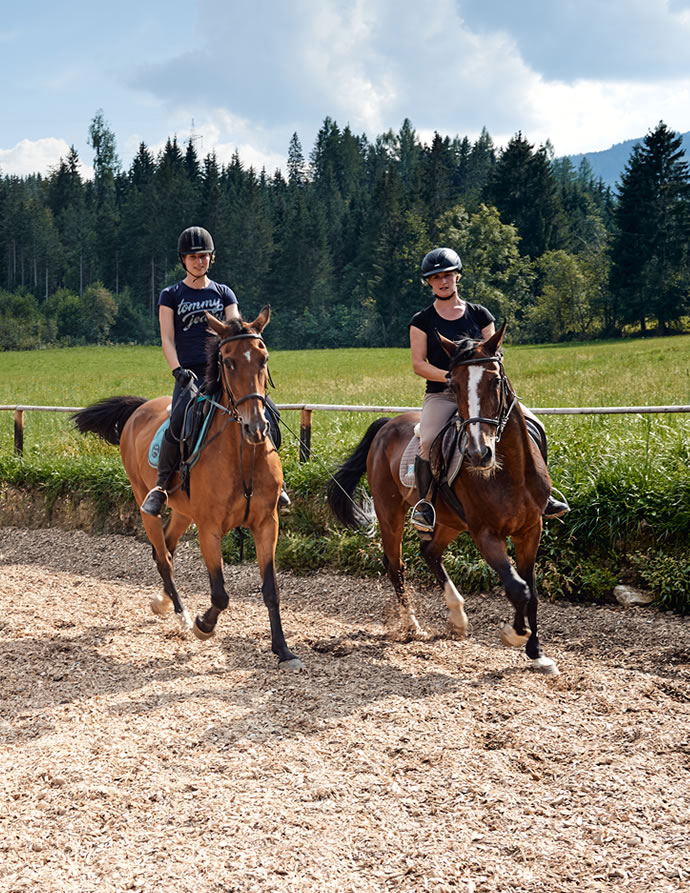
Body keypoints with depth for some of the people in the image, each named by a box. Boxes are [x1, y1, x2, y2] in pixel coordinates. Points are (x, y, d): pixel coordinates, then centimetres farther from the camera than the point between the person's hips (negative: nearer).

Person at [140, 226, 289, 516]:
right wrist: (178, 370, -15)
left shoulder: (224, 293, 17)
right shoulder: (171, 295, 11)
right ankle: (160, 486, -13)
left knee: (268, 410, -20)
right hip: (190, 375, -2)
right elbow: (167, 340, 2)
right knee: (178, 424, -30)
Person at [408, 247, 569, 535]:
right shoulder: (422, 321, 5)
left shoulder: (479, 314, 11)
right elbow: (418, 363, -2)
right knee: (427, 442, -31)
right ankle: (424, 503, -14)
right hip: (441, 395, -2)